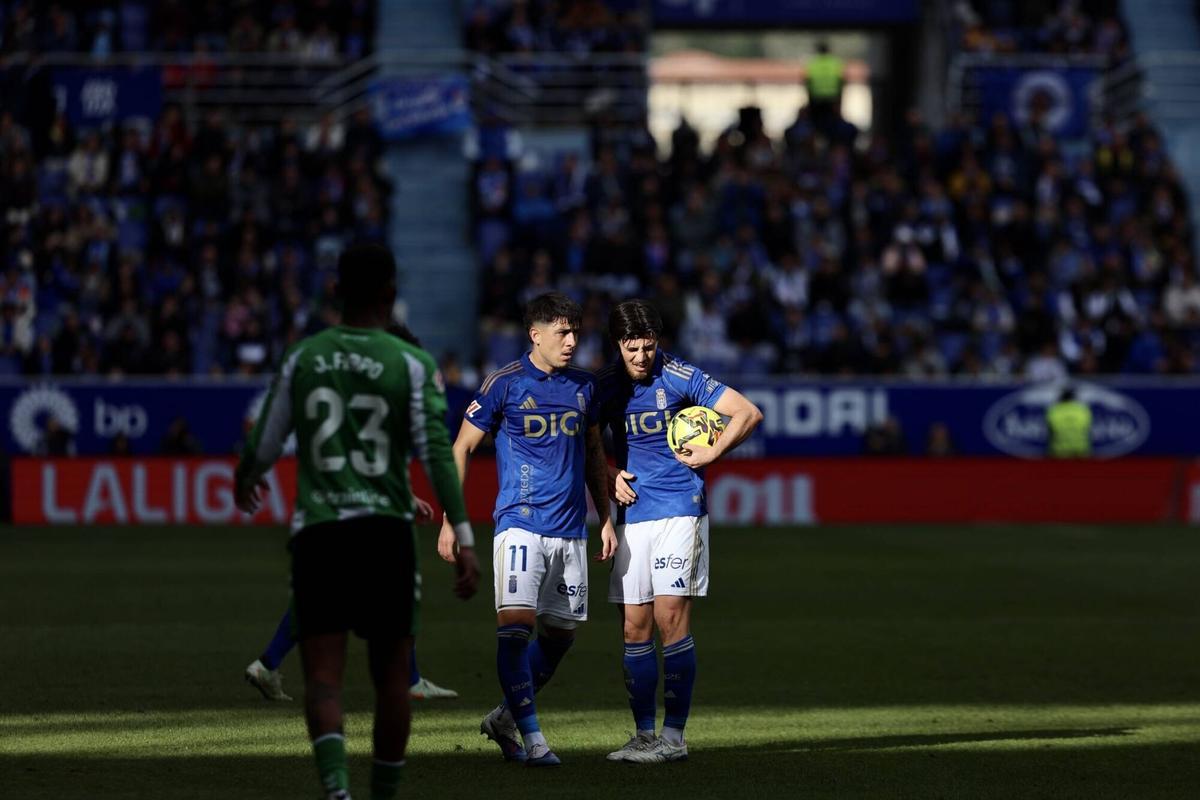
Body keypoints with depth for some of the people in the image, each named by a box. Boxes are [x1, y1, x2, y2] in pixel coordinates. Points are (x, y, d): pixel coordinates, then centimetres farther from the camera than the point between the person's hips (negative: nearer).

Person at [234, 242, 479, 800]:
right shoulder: (412, 365, -1)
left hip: (316, 530, 1)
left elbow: (265, 445, 12)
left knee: (323, 677, -4)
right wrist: (463, 538, -9)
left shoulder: (302, 358, 6)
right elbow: (436, 453, -10)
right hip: (386, 530, -1)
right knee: (391, 676, 13)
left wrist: (244, 480, 35)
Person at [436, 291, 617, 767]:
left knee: (560, 633, 7)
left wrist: (605, 518, 16)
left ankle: (505, 719, 25)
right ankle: (531, 738, -12)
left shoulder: (583, 387, 10)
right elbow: (462, 449, 0)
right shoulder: (504, 384, -4)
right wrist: (450, 521, -5)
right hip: (520, 522, -5)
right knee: (516, 624, -17)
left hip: (571, 530, 5)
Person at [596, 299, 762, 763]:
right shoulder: (606, 385, 6)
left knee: (670, 617, -11)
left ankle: (673, 737, -7)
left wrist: (710, 455, -9)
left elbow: (748, 413, -7)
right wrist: (611, 474, 5)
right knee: (635, 628, 2)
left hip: (679, 511, -5)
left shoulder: (679, 377, -7)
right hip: (633, 515, 5)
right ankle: (644, 735, 8)